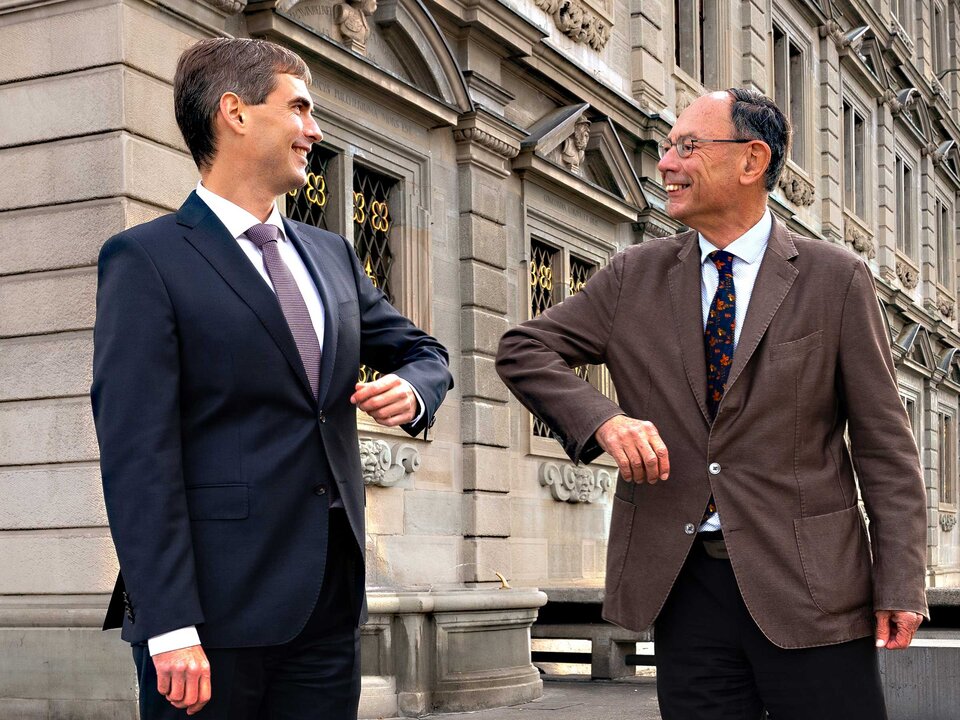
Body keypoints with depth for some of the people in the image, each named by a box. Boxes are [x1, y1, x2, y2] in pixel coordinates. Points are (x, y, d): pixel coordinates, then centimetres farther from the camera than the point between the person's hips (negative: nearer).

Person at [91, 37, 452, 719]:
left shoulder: (332, 255, 15)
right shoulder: (146, 259, -5)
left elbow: (423, 351, 26)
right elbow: (137, 453, -12)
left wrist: (412, 389, 1)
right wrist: (170, 629, -19)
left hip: (330, 603, 6)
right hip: (214, 609, -6)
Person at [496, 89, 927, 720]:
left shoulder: (836, 279, 0)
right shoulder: (635, 277, 8)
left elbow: (884, 442, -1)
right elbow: (522, 350, 7)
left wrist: (902, 584, -6)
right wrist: (603, 419, -12)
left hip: (808, 588, -2)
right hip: (684, 585, 3)